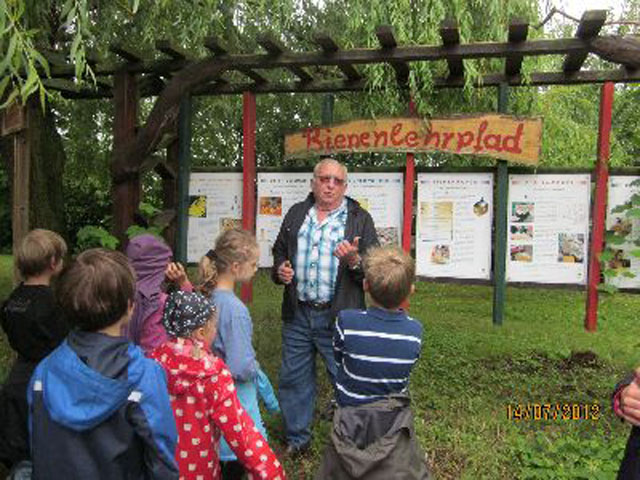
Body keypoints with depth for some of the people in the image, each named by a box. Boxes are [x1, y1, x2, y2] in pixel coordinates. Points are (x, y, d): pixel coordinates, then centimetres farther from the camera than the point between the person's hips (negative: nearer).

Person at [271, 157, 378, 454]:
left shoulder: (360, 219, 0)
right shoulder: (296, 214, 11)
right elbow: (279, 251, 22)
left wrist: (354, 261, -24)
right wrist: (280, 270, 1)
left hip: (338, 316, -4)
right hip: (297, 314, 4)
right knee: (294, 379, 14)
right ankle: (296, 439, 33)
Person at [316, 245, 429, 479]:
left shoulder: (346, 321, -21)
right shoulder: (415, 331, -13)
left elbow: (338, 360, -4)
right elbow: (403, 369, 2)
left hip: (351, 423, -1)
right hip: (394, 424, 2)